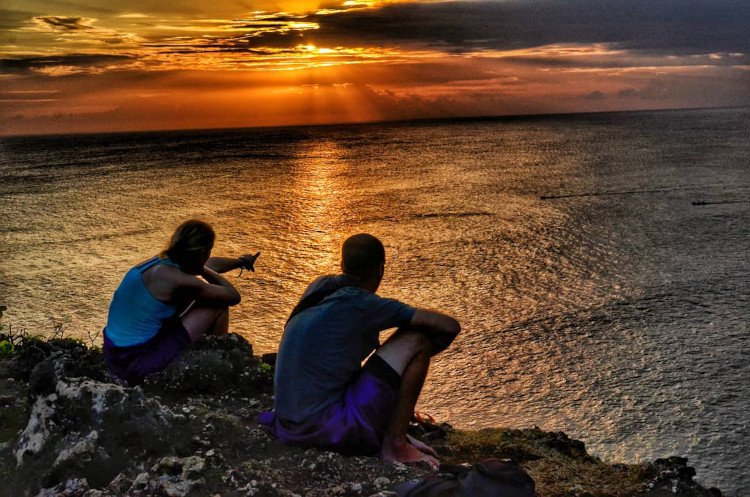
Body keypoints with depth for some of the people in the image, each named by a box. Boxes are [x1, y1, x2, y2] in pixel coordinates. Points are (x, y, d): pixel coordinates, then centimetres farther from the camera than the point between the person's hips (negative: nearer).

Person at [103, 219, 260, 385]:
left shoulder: (160, 261, 4)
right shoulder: (178, 280, -21)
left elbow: (211, 265, 26)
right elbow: (233, 297, -7)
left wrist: (240, 261, 43)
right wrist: (204, 271, 5)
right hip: (137, 366, -9)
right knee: (218, 306, 0)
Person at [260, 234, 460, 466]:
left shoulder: (319, 286, 8)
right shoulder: (364, 305, -13)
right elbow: (450, 326, -11)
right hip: (329, 428, -8)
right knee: (417, 338, -5)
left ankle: (389, 430, 22)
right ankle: (394, 444, -1)